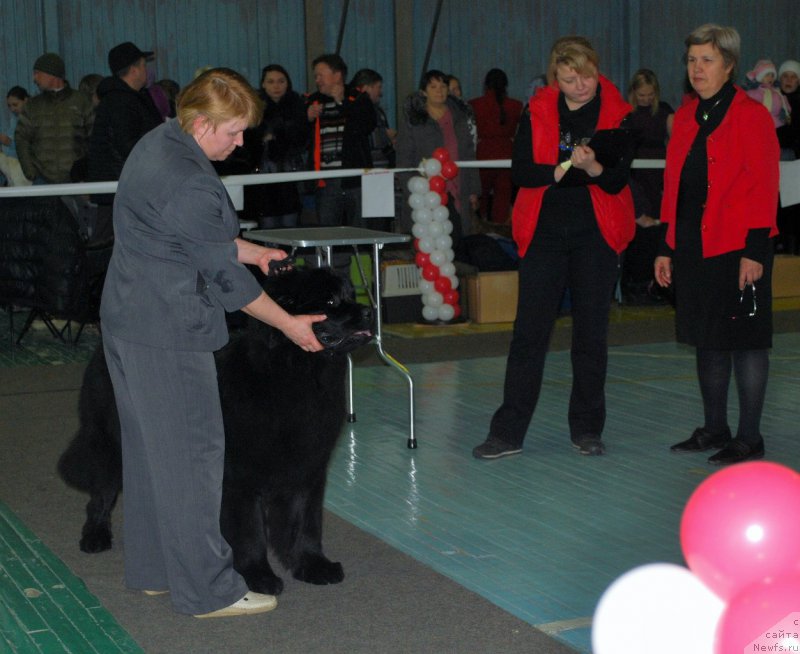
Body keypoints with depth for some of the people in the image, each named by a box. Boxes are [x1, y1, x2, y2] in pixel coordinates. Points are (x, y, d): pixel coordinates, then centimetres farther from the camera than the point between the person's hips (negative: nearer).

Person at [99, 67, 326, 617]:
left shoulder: (161, 142, 8)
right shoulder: (185, 184, -24)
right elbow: (225, 274, -17)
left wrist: (251, 251, 23)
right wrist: (289, 325, -8)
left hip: (130, 320, 11)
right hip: (168, 333, -11)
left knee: (150, 447, 17)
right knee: (191, 453, -4)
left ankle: (153, 569, 29)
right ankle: (206, 590, 4)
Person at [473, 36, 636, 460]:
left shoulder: (618, 115, -1)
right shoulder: (537, 111, 1)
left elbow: (617, 181, -7)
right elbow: (520, 171, -5)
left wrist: (592, 167, -28)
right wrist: (561, 170, -21)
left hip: (596, 234, 0)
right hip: (544, 230, 0)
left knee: (591, 331, 5)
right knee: (529, 329, -1)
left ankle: (587, 429, 17)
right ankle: (508, 432, 3)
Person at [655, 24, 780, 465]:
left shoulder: (751, 115, -8)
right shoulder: (686, 117, 12)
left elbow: (763, 186, -11)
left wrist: (754, 250, -16)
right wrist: (668, 248, 13)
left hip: (737, 247, -7)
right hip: (694, 247, 7)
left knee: (745, 340, -1)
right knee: (706, 339, 13)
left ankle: (749, 439, 7)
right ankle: (714, 430, 25)